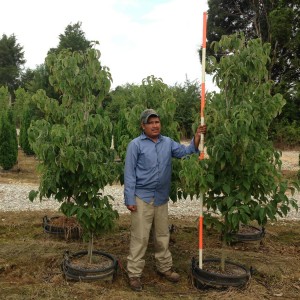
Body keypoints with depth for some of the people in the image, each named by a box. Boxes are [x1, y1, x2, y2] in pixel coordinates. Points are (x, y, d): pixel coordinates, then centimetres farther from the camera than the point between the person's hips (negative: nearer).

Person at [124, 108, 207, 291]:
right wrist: (129, 199, -12)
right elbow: (129, 173, -8)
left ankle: (164, 268, 32)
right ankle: (134, 274, 12)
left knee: (163, 235, 16)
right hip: (142, 197, -4)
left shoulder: (168, 143, 8)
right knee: (140, 237, 0)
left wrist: (198, 136, -13)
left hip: (162, 197, 5)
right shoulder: (136, 145, -6)